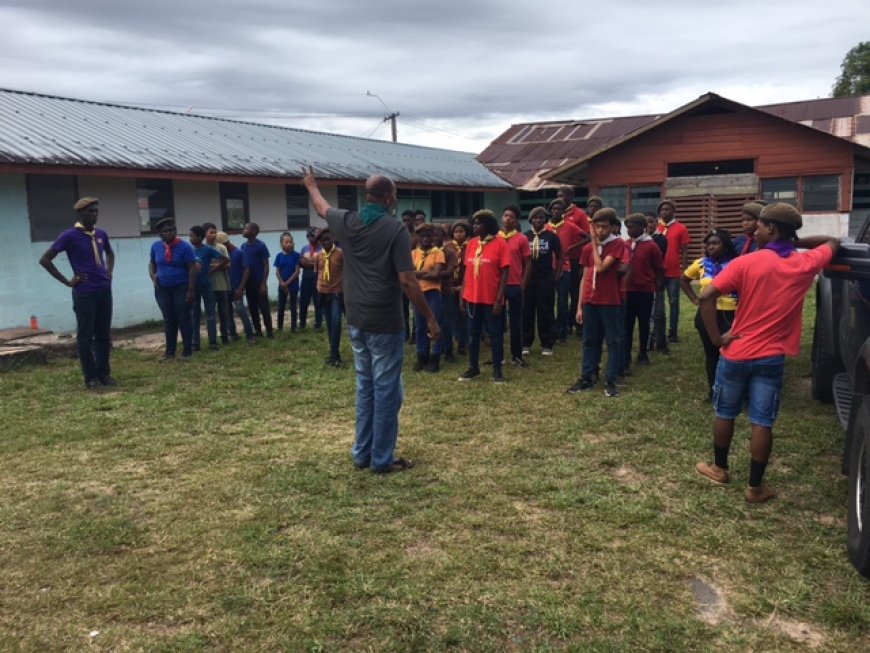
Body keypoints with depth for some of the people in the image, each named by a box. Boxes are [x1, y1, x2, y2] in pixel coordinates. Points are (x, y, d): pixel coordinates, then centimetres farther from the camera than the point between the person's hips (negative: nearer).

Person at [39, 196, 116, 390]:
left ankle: (104, 374, 20)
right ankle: (91, 378, 8)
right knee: (86, 336, 2)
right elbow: (45, 260, -8)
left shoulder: (101, 234, 8)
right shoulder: (70, 236, -9)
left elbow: (110, 253, 30)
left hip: (105, 291, 6)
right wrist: (67, 281, -9)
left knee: (104, 335, 11)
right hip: (84, 293, -6)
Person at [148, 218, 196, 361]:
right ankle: (170, 351, 16)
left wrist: (191, 290, -14)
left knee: (183, 319, 1)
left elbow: (192, 269, -10)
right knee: (168, 320, 9)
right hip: (162, 289, 4)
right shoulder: (156, 246, 3)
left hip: (181, 288, -4)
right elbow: (152, 263, 18)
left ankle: (187, 350, 9)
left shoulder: (184, 247, -9)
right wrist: (152, 276, -3)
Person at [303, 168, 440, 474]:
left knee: (365, 387, 17)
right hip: (385, 323, -6)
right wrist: (430, 318, -8)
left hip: (357, 321, 6)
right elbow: (407, 281, -16)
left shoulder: (347, 222, 3)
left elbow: (322, 207, 26)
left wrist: (311, 185, 47)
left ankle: (362, 453, 24)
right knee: (386, 391, 3)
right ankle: (383, 459, 11)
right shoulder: (395, 229, -13)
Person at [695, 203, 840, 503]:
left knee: (725, 413, 16)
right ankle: (755, 486, 13)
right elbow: (833, 242, 20)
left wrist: (716, 338, -12)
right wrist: (795, 242, 13)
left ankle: (719, 468, 31)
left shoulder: (746, 262, -12)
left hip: (736, 353, -1)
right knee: (762, 422, 6)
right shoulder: (806, 265, -3)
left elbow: (706, 297, -20)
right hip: (772, 358, 2)